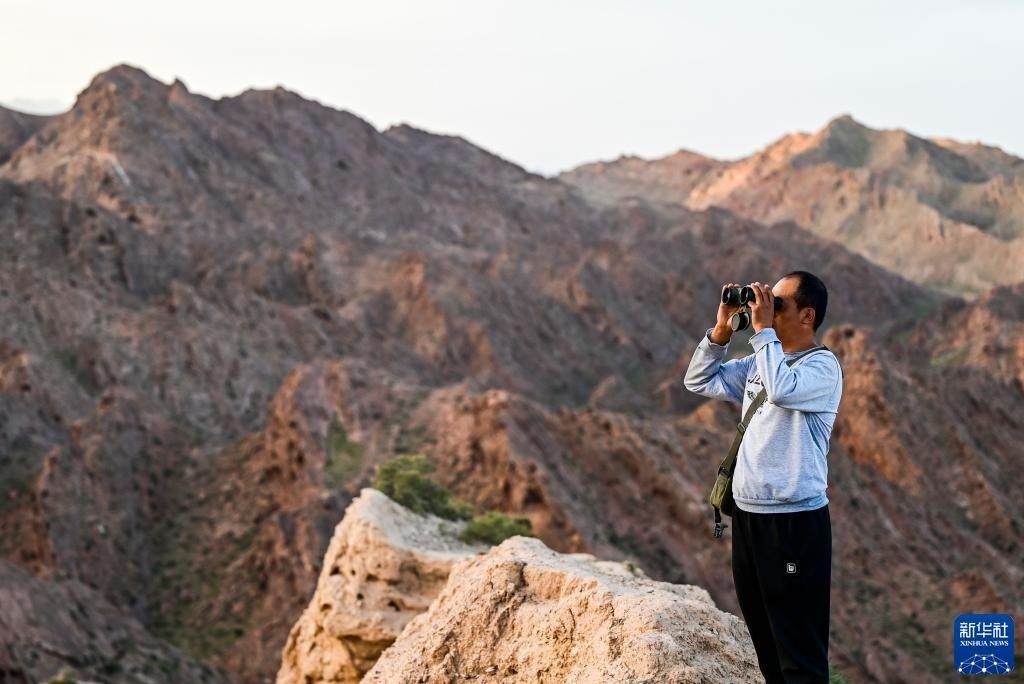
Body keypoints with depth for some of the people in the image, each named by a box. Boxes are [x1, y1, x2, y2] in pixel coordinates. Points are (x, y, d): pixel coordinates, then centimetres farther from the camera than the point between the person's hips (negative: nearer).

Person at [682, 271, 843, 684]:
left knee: (800, 646, -3)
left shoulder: (823, 367, -12)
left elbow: (782, 389, -32)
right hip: (747, 514, 8)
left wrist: (762, 329, -22)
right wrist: (722, 329, 2)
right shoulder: (759, 362, 11)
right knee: (764, 637, 18)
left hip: (794, 520, -8)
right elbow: (698, 381, 15)